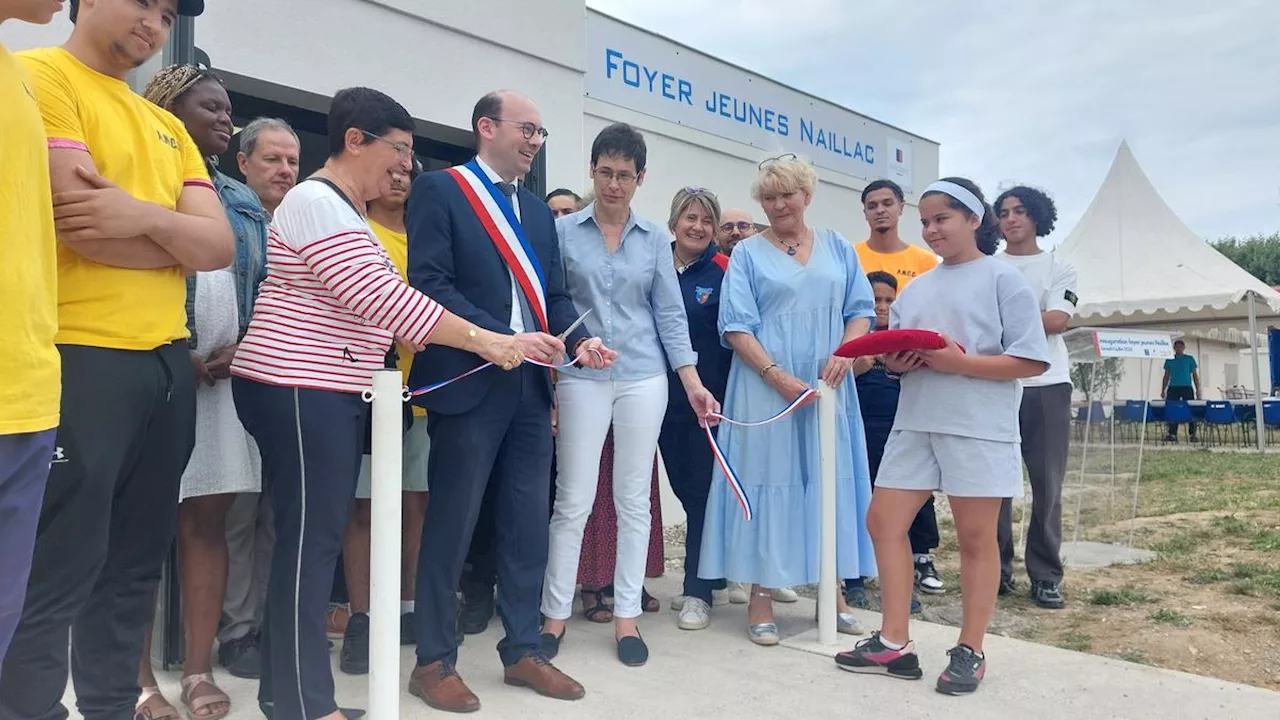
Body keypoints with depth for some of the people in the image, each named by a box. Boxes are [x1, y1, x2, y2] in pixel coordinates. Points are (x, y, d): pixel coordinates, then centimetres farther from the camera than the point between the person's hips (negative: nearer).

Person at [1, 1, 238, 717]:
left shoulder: (167, 125, 19)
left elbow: (223, 245, 7)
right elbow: (82, 220, -16)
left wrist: (147, 216, -13)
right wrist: (181, 238, -1)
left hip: (168, 361, 7)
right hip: (79, 357, -7)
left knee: (135, 565, 13)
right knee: (58, 574, -2)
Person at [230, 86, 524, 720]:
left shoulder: (347, 209, 18)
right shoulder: (317, 202, -14)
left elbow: (371, 299, 19)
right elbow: (380, 294, -23)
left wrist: (415, 336, 4)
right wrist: (482, 340, -21)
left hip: (331, 393, 10)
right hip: (298, 391, -10)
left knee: (315, 541, 11)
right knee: (310, 541, -4)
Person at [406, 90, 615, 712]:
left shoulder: (538, 211, 18)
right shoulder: (439, 190, -3)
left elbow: (555, 293, 17)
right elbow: (429, 283, -13)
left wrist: (579, 340, -3)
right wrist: (502, 340, -21)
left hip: (531, 386, 7)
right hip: (470, 382, -6)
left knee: (528, 525, 11)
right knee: (451, 525, 3)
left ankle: (523, 651, 25)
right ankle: (434, 661, 18)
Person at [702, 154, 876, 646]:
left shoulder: (838, 248, 13)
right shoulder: (748, 253, 3)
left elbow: (861, 310, 9)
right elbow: (736, 327, -5)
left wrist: (844, 352, -10)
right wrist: (777, 376, -17)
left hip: (827, 385, 3)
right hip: (766, 385, -3)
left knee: (829, 477, 7)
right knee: (768, 478, -1)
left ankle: (832, 587, 19)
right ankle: (761, 595, 6)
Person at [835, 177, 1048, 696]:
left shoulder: (1003, 280, -2)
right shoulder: (915, 289, 15)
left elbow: (1032, 361, -9)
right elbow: (893, 357, 18)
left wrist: (959, 362, -18)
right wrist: (895, 362, -6)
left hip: (979, 428, -6)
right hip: (915, 423, 6)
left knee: (976, 537, 4)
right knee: (884, 521, 3)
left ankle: (970, 652, 18)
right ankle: (894, 643, 14)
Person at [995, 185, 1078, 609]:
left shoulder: (1059, 268, 10)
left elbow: (1058, 321, -5)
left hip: (1047, 386, 0)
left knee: (1047, 485, 1)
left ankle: (1046, 577, 9)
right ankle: (997, 571, 11)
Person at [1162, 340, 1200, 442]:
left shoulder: (1190, 359, 7)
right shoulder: (1169, 360, 11)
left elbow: (1195, 375, 7)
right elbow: (1166, 376, 14)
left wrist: (1198, 390, -1)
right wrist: (1163, 390, 8)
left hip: (1187, 388, -1)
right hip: (1173, 388, 1)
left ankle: (1193, 434, -1)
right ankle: (1172, 434, 0)